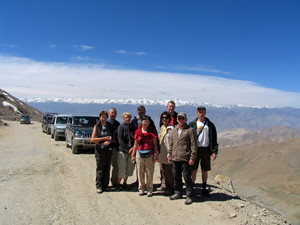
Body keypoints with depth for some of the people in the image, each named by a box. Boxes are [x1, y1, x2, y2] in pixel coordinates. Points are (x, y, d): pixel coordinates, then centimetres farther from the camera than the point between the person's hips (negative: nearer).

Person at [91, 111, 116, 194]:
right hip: (99, 150, -3)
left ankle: (105, 185, 16)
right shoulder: (97, 127, 2)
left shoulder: (110, 127, 10)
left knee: (107, 169, 5)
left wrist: (109, 141, -12)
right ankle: (99, 186, 8)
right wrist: (104, 138, -12)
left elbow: (114, 139, 10)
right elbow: (92, 139, -7)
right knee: (99, 169, -1)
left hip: (108, 149, 3)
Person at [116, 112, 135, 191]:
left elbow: (134, 139, 14)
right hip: (122, 151, -5)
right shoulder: (121, 127, -3)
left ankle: (125, 182, 24)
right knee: (122, 169, -6)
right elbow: (120, 140, -10)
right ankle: (118, 183, 12)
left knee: (129, 168, 8)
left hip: (131, 151, 5)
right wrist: (127, 149, -14)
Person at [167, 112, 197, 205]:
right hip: (174, 159, 6)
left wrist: (192, 157, -13)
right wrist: (170, 155, 14)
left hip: (185, 159, -6)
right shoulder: (174, 130, 13)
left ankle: (189, 196, 12)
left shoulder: (190, 130, -5)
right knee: (176, 176, 14)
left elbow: (193, 145, -8)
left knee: (187, 177, 0)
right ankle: (178, 193, 30)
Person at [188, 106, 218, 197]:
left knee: (205, 171, 10)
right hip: (195, 149, -1)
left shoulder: (210, 125, 6)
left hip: (206, 150, 1)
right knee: (193, 170, 3)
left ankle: (204, 189, 24)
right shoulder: (192, 124, 3)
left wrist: (215, 151, -2)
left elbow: (214, 139, 6)